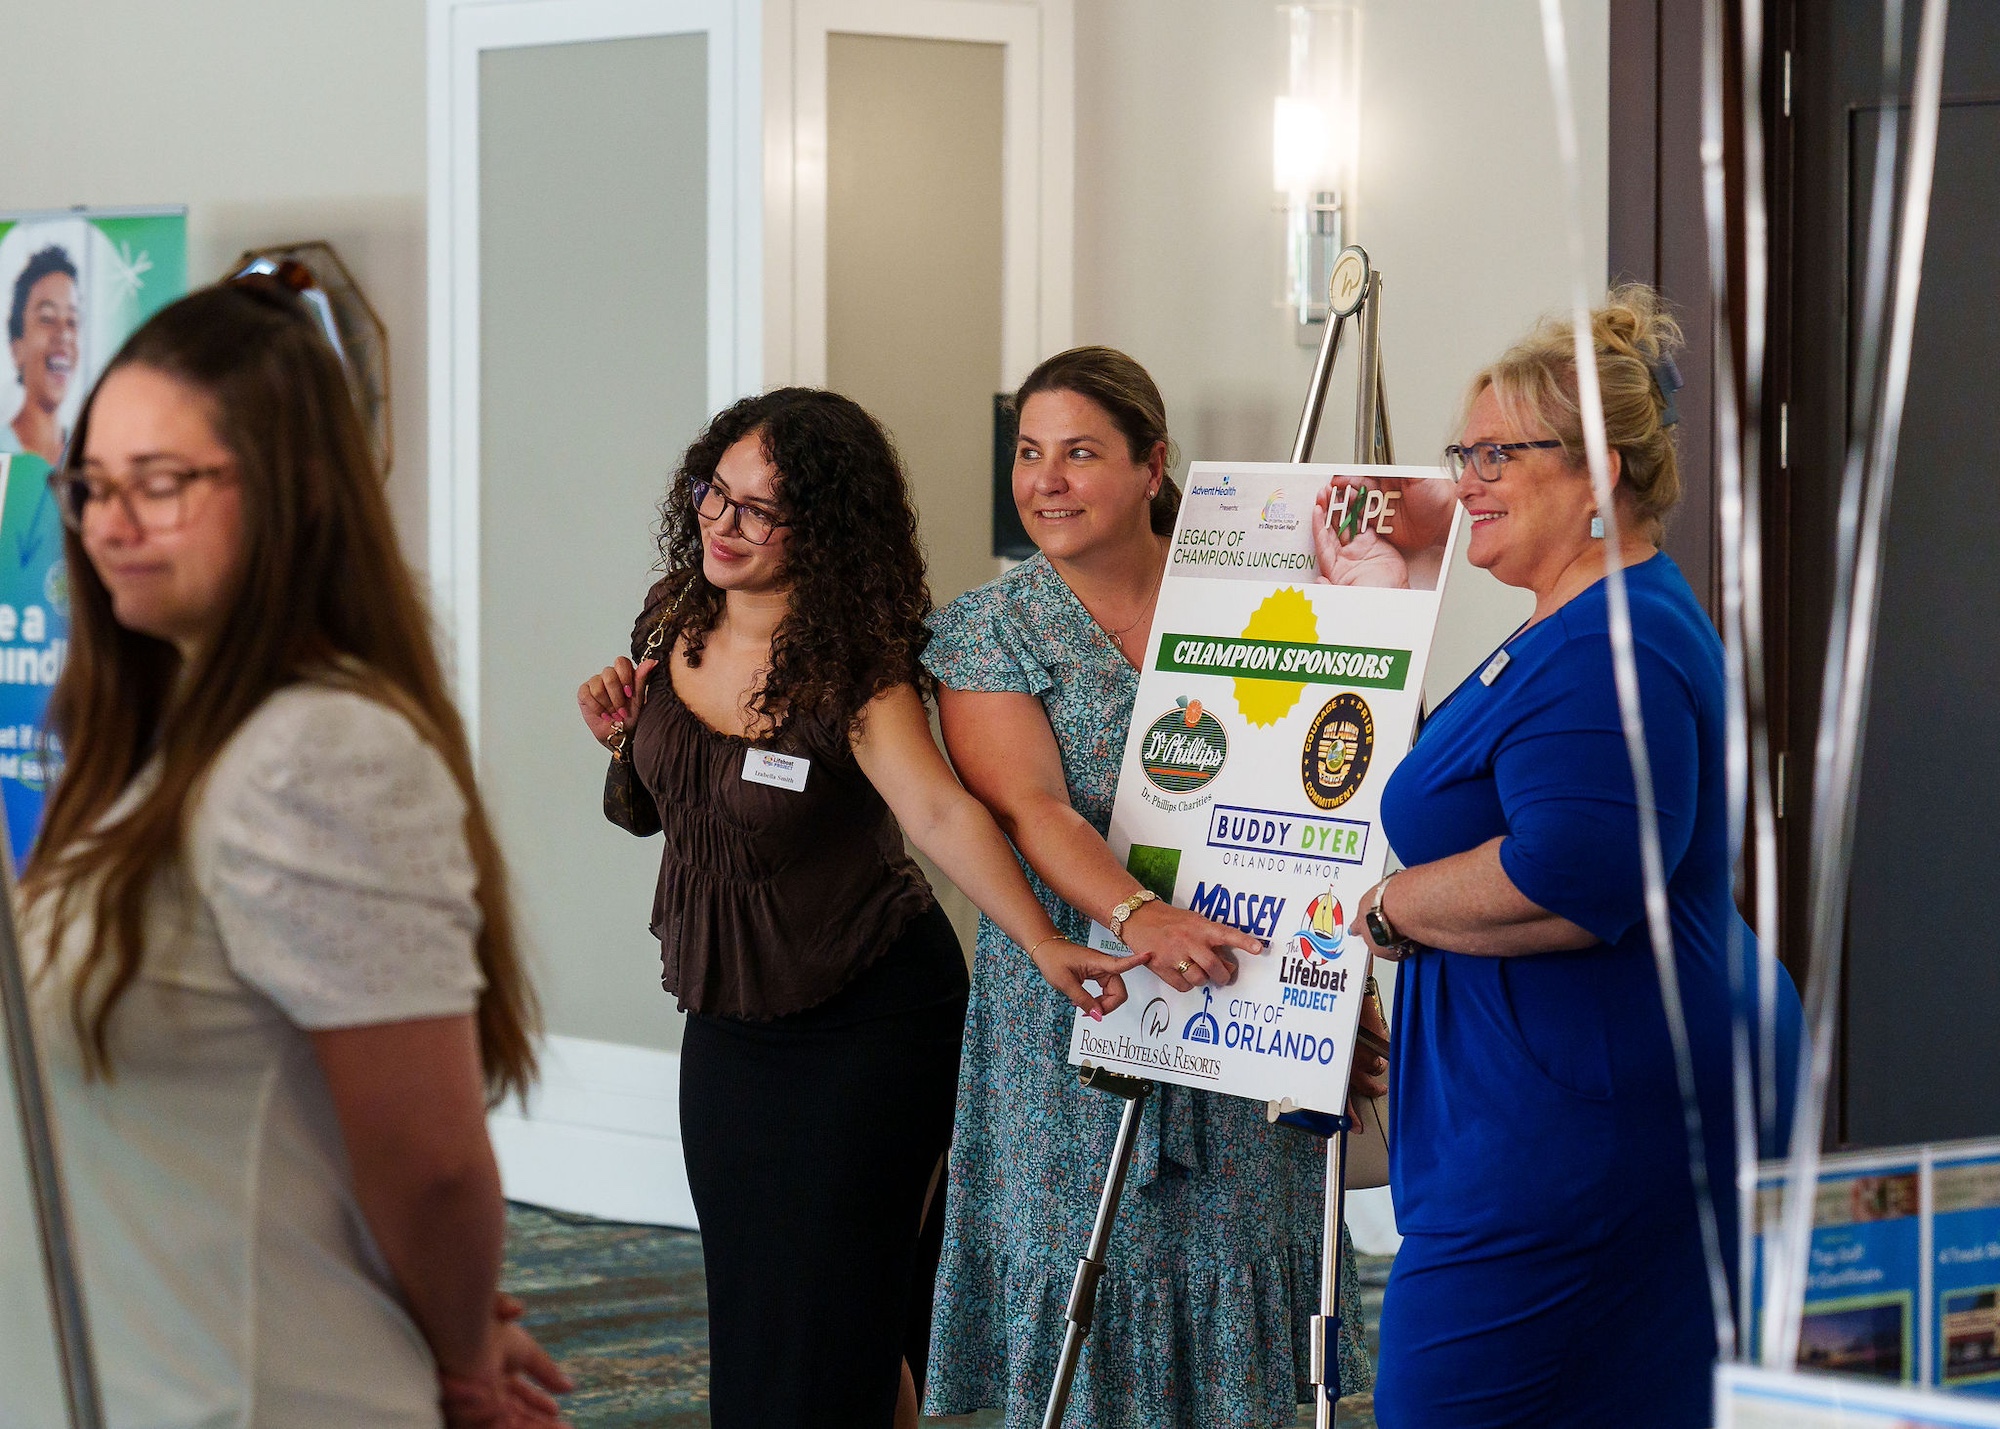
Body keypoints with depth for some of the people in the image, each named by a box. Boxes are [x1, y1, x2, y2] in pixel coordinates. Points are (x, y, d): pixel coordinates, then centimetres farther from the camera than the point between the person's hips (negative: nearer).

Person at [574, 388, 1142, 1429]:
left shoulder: (854, 669, -19)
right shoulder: (676, 628, -1)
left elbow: (941, 813, -35)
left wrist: (1042, 941, -49)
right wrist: (622, 737, -6)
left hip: (866, 1022, -6)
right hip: (727, 1021, 6)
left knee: (827, 1314, -3)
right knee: (745, 1298, 13)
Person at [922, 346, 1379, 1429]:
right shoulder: (990, 630, 0)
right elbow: (1031, 807, -14)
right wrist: (1137, 916, -31)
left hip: (1243, 1005, 2)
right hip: (1072, 1022, -2)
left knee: (1233, 1312, 3)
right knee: (1081, 1314, -2)